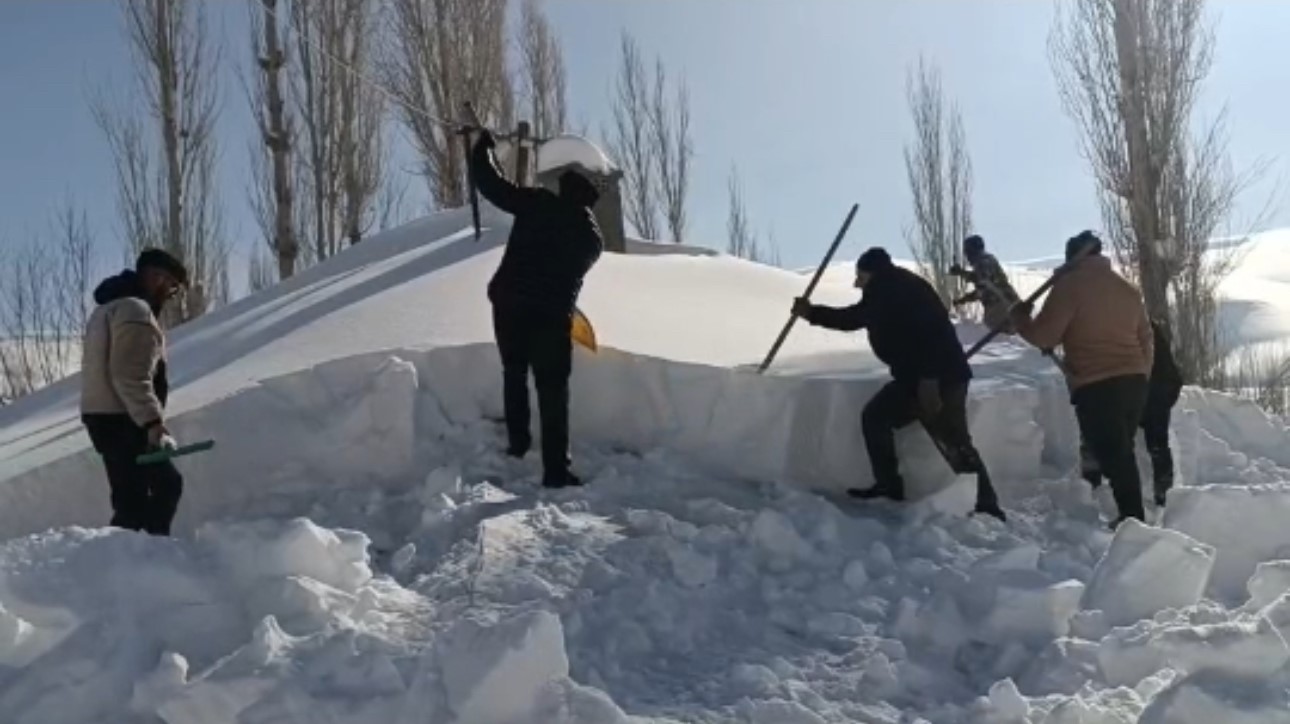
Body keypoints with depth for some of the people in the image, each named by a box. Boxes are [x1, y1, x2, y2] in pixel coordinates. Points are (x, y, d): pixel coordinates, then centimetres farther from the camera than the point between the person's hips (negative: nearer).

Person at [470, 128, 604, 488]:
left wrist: (483, 147, 20)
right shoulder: (592, 236, 8)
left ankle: (517, 442, 27)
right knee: (553, 389, 2)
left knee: (514, 372, 23)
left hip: (509, 303, 1)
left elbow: (490, 183, 3)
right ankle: (556, 469, -2)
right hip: (552, 314, -1)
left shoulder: (537, 204, 2)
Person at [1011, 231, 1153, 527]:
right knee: (1122, 453, 17)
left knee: (1112, 457, -6)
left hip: (1096, 386, -8)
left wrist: (1019, 317, 9)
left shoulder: (1070, 285, -6)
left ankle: (1133, 520, -8)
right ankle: (1132, 518, 23)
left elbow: (1044, 336, -9)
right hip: (1133, 381, 8)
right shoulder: (1127, 288, 18)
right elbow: (1146, 340, 22)